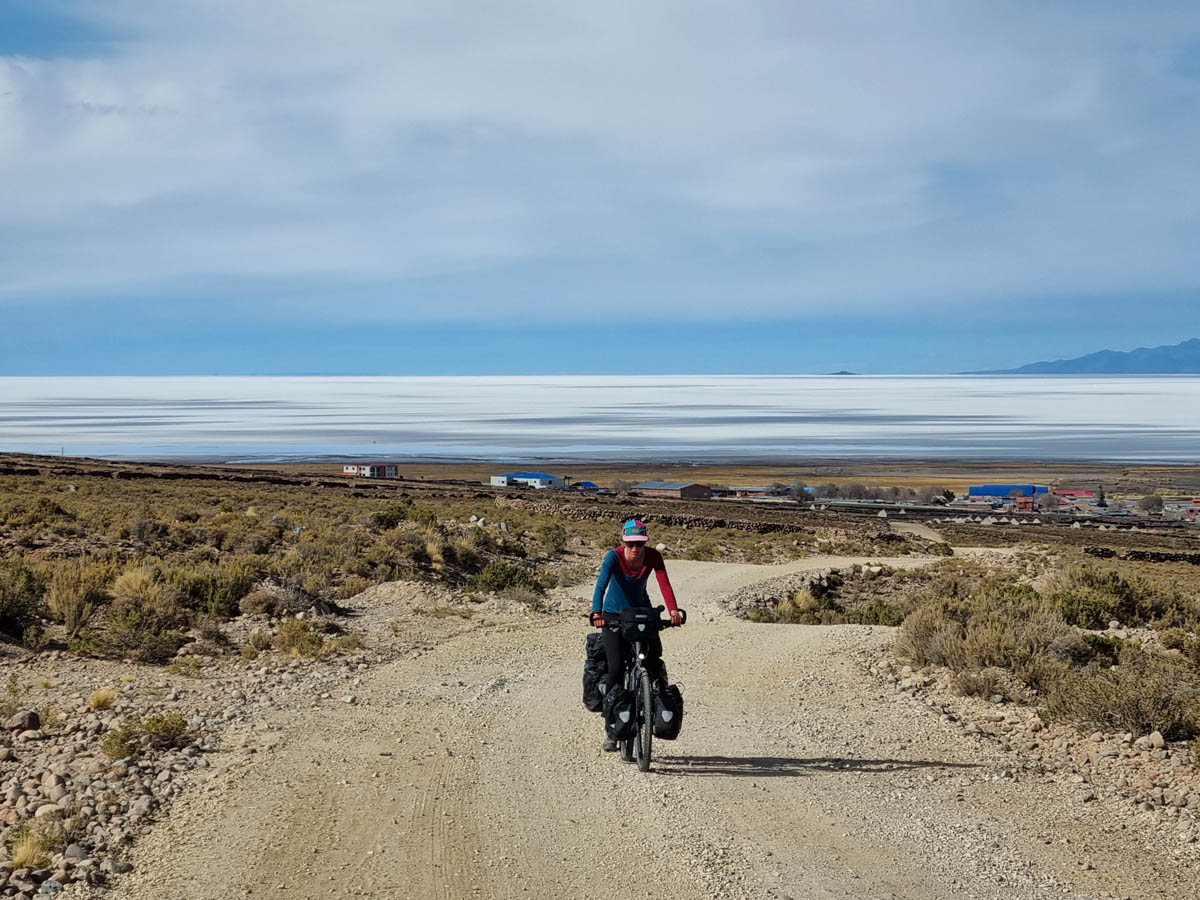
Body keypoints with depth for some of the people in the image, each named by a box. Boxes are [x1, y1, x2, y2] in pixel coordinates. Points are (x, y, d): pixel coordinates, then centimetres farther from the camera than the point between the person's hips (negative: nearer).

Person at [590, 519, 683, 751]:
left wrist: (673, 610, -40)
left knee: (654, 658, -17)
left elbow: (664, 584, -24)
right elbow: (601, 584, -33)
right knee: (617, 666, -14)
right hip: (614, 615, -2)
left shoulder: (653, 556, -14)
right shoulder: (614, 556, -21)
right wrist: (597, 614, -49)